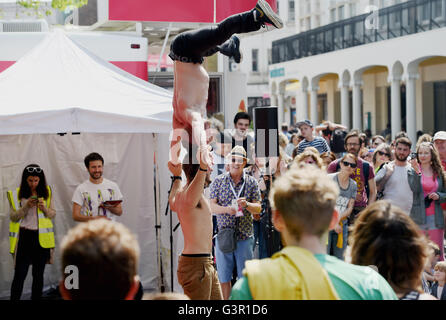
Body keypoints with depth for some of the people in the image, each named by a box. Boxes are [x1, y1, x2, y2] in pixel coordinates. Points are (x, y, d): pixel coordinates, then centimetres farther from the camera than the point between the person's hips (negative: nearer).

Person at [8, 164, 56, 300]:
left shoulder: (46, 192, 6)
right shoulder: (16, 194, -1)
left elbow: (53, 214, 11)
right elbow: (13, 217, -2)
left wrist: (45, 208, -11)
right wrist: (26, 206, -17)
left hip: (42, 238, 3)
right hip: (24, 237, -2)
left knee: (38, 274, 7)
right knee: (20, 274, -5)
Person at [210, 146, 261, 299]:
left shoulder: (251, 182, 5)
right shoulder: (218, 181, 4)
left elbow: (258, 208, 3)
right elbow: (212, 206, -1)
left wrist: (246, 204, -19)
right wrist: (227, 209, -21)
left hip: (245, 236, 0)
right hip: (223, 234, 0)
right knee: (223, 277, 5)